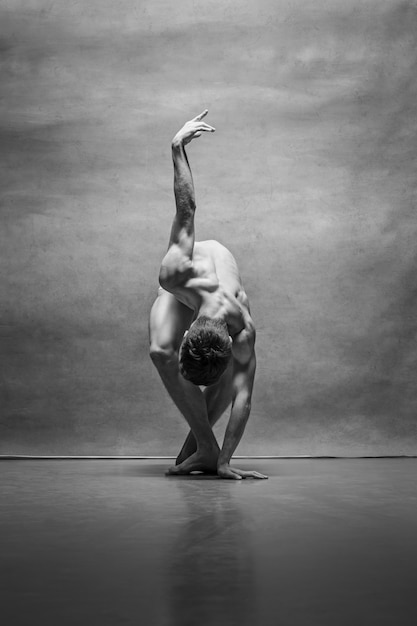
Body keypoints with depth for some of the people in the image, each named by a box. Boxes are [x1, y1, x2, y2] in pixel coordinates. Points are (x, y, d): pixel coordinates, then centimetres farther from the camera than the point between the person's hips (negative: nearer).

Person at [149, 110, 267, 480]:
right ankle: (205, 449, -24)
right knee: (161, 351, -30)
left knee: (236, 371, -20)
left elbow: (243, 398, -34)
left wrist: (225, 462, -35)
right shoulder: (179, 272, -47)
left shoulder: (244, 336, -41)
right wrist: (178, 150, -38)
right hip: (179, 294, -1)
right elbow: (186, 212, -40)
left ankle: (194, 445, -2)